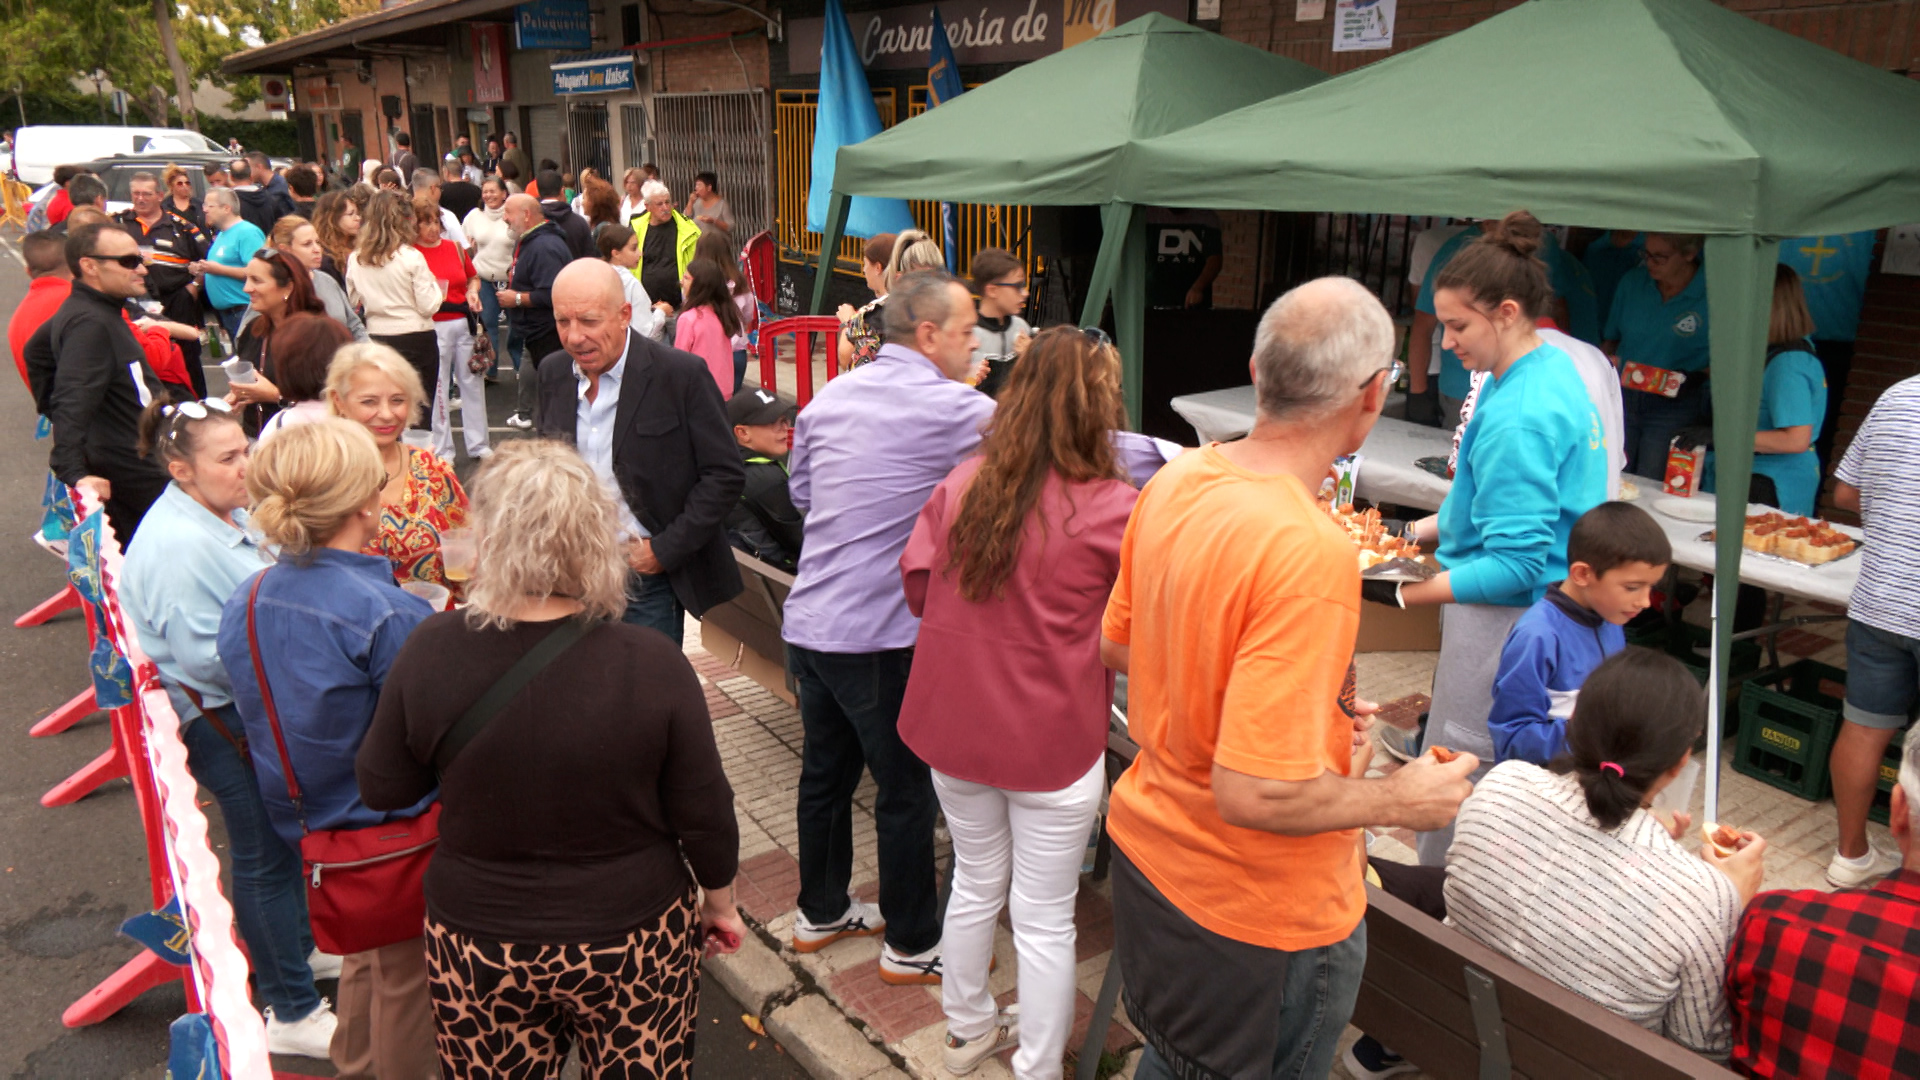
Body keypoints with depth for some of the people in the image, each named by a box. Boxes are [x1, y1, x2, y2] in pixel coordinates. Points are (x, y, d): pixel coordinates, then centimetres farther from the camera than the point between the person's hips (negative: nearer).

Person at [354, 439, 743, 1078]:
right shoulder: (652, 664, -21)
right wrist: (719, 901, 7)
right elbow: (704, 815, -10)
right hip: (632, 944, -1)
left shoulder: (432, 652, -17)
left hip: (478, 949, 2)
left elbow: (383, 790, -2)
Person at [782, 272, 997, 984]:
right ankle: (912, 946, 24)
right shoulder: (951, 409, -15)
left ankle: (820, 913, 39)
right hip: (878, 636, -7)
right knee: (907, 790, 8)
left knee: (825, 772, 21)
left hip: (807, 623, 8)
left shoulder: (830, 397, 7)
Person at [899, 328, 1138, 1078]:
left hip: (953, 728, 5)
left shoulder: (961, 484, -7)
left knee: (976, 883, 25)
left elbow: (918, 587, 2)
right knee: (1044, 919, 12)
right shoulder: (1112, 509, -19)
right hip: (1050, 742, -5)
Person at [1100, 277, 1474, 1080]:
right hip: (1256, 910, -6)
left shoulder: (1174, 481, -7)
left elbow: (1118, 645, 7)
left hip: (1147, 854, 7)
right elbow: (1254, 793, -31)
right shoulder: (1311, 553, -32)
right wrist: (1400, 800, -14)